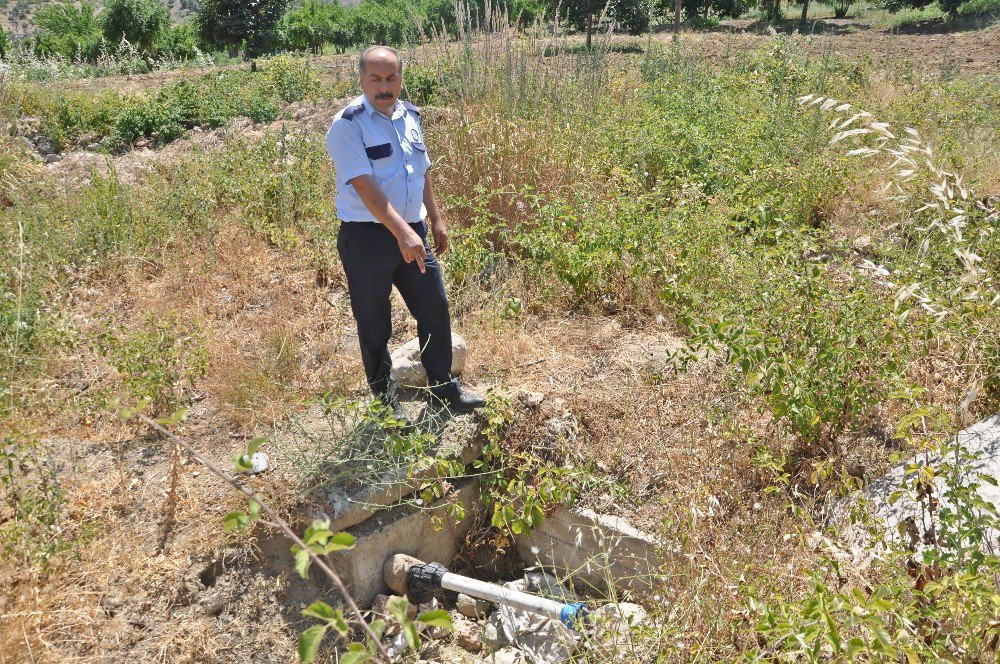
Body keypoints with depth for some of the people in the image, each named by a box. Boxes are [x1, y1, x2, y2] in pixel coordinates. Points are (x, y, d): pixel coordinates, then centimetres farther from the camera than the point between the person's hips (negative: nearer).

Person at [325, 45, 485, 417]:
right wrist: (402, 233, -30)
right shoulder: (348, 125, -12)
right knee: (374, 325, 6)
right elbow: (365, 187, -22)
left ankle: (445, 390, 26)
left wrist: (435, 220, 19)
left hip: (413, 231, 6)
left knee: (435, 310, 10)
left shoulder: (409, 116, 10)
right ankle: (385, 401, 23)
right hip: (367, 237, -6)